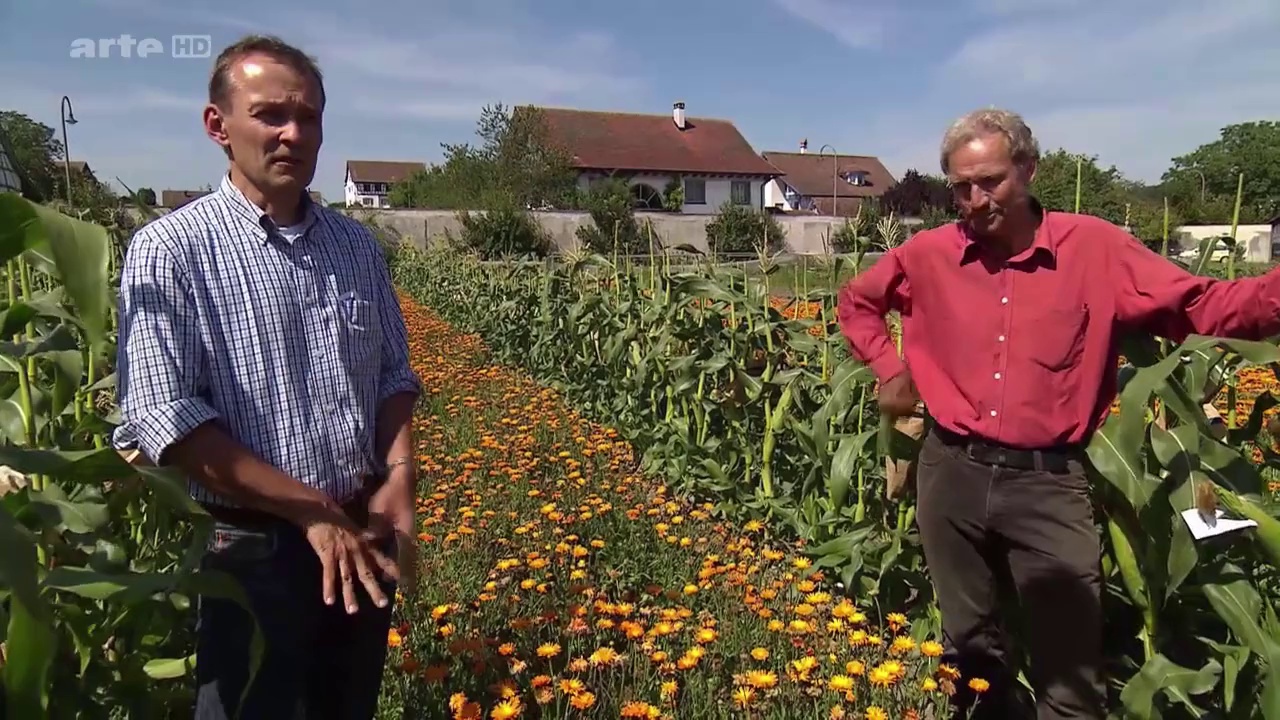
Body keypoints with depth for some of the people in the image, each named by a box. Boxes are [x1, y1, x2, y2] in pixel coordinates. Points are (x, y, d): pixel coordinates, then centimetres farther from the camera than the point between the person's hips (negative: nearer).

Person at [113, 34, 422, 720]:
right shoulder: (172, 250, -11)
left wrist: (400, 470, -6)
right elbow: (163, 417, -17)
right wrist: (313, 511, -19)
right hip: (258, 549, -5)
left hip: (363, 537, 5)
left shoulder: (356, 245, 6)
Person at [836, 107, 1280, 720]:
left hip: (1049, 482, -2)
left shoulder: (1096, 248, -4)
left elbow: (1201, 306, -6)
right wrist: (890, 370, 7)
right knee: (968, 646, 20)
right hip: (952, 474, 2)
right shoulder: (928, 255, 1)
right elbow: (855, 302, 18)